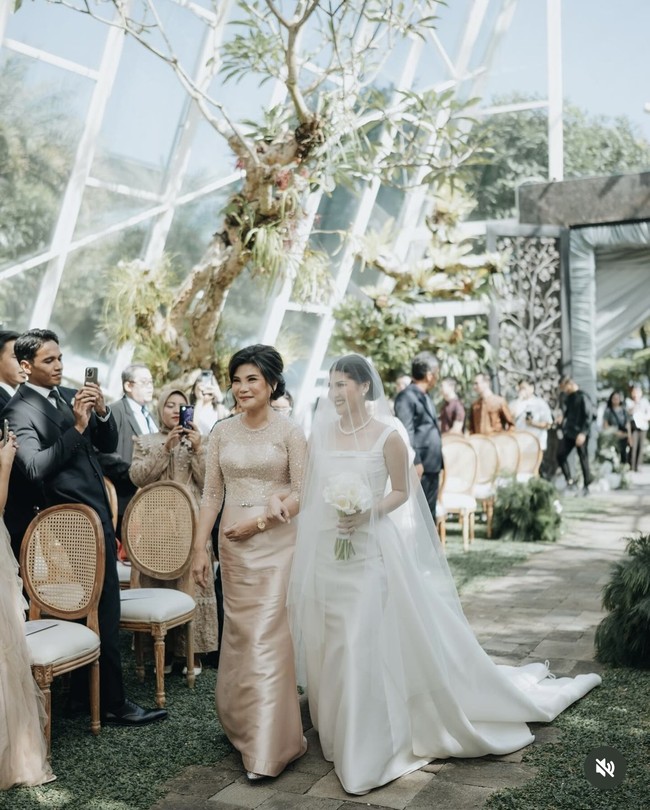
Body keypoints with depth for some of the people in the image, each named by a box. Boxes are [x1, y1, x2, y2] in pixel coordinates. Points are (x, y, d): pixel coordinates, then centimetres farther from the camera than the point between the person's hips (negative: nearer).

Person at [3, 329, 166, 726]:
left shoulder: (72, 396, 11)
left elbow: (108, 445, 12)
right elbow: (35, 467, -21)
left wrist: (102, 411, -6)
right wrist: (76, 427, -24)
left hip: (98, 515, 7)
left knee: (91, 610, 14)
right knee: (105, 614, -2)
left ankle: (84, 693, 27)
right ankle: (114, 703, 10)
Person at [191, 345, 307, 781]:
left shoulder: (289, 432, -5)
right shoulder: (222, 432, 6)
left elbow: (303, 494, -5)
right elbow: (212, 494, 7)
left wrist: (260, 520, -13)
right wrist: (201, 548, 3)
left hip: (276, 543, -4)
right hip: (233, 545, 4)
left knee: (267, 636, -5)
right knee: (239, 634, 10)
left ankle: (268, 746, 4)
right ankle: (242, 723, 28)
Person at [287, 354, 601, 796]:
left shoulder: (386, 435, -8)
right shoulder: (322, 435, 4)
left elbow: (402, 491, -3)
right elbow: (312, 493, 11)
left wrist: (369, 513, -19)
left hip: (371, 550, -5)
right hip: (327, 550, 5)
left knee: (367, 643, -4)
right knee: (332, 643, 11)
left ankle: (368, 749, 11)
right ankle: (342, 733, 29)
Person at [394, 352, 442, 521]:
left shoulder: (425, 396, 18)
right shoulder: (406, 397, -12)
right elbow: (406, 432, -18)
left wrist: (438, 462, 17)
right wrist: (415, 462, -21)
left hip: (432, 466, 10)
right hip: (418, 467, -10)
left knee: (429, 514, 14)